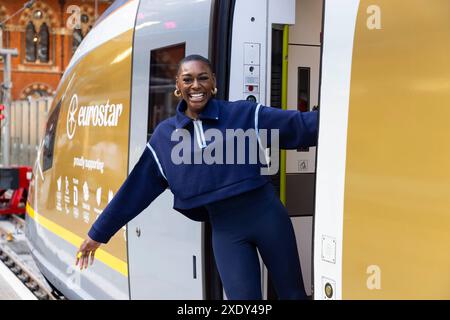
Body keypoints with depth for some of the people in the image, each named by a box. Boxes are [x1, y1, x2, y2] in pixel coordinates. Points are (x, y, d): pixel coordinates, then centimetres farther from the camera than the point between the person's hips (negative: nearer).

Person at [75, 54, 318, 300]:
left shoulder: (243, 114, -2)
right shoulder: (164, 137, 3)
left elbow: (297, 124, -4)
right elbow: (135, 189, 7)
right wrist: (98, 234, 8)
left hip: (265, 215, 0)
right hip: (225, 230, 1)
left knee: (292, 293, 11)